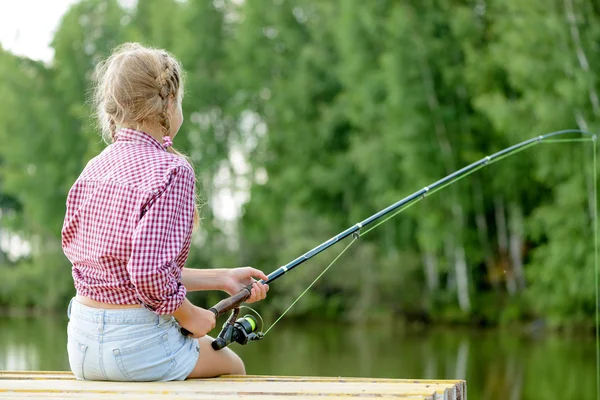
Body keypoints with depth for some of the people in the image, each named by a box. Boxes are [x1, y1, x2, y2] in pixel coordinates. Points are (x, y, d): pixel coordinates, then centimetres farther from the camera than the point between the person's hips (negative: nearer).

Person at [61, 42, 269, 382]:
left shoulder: (94, 169, 7)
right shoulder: (172, 170, -16)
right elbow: (150, 273, -25)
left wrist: (221, 279, 15)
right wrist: (188, 315, -5)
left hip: (81, 345, 7)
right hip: (137, 344, -7)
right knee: (232, 366, 24)